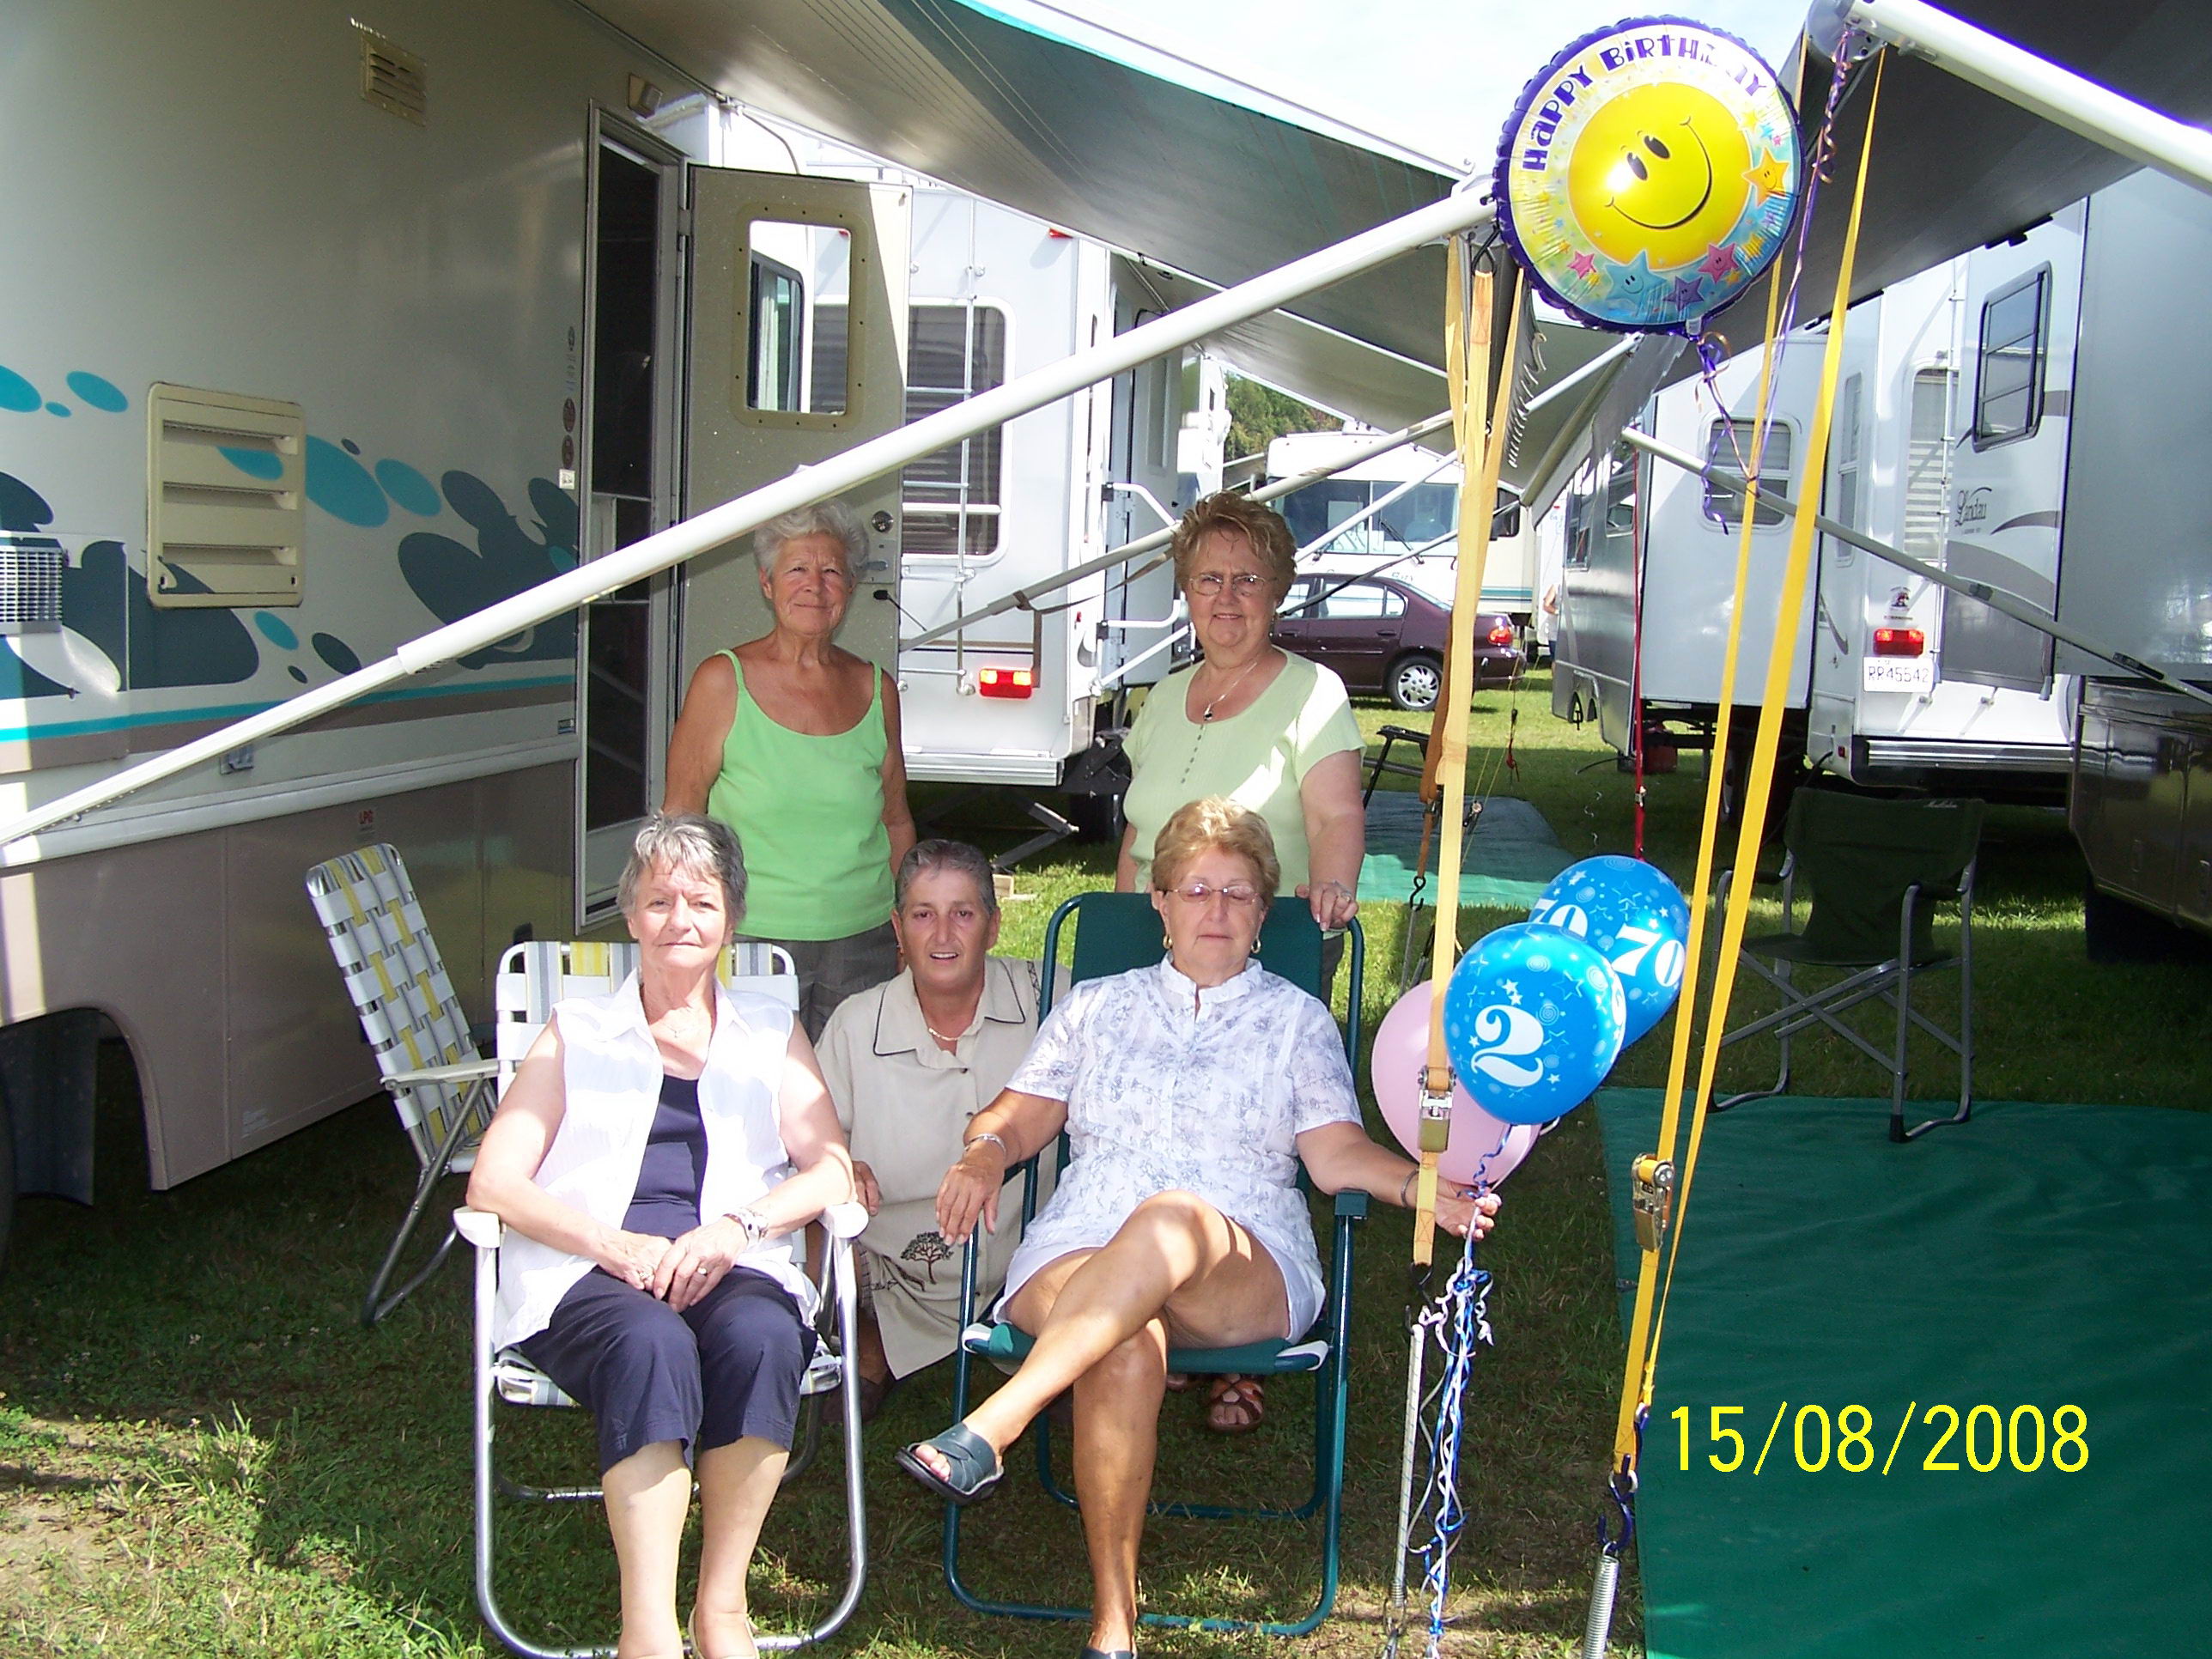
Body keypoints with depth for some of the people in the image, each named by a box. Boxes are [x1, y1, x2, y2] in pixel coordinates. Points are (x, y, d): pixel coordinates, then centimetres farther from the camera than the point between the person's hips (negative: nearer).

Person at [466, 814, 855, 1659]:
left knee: (760, 1335, -34)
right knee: (651, 1342, -35)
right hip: (587, 1273, -1)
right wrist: (612, 1243, -11)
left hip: (732, 1270, 1)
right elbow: (492, 1184, 7)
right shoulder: (576, 1034, 19)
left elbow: (831, 1171, 9)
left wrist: (737, 1225, -12)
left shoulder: (771, 1034, 22)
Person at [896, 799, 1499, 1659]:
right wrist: (985, 1151, -3)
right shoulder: (1097, 1006, 25)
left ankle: (992, 1428, -48)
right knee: (1128, 1353, -37)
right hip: (1082, 1251, 1)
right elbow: (1021, 1114, 20)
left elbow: (1337, 1152, 7)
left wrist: (1421, 1185, -13)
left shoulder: (1298, 1021, 20)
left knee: (1171, 1217, -39)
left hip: (1246, 1272, -1)